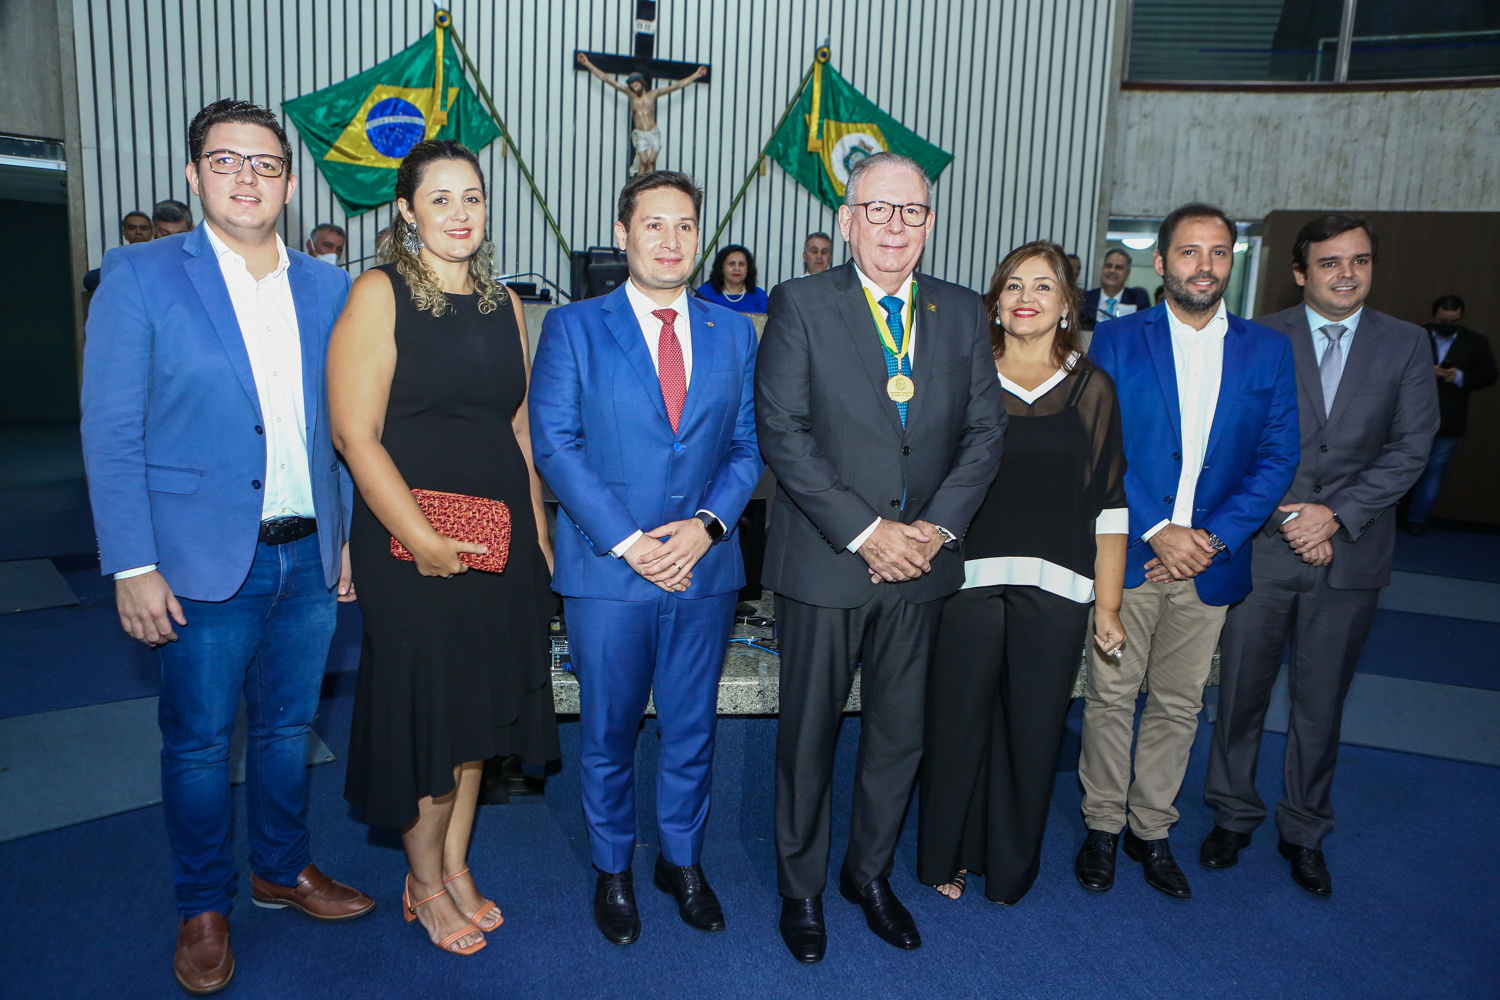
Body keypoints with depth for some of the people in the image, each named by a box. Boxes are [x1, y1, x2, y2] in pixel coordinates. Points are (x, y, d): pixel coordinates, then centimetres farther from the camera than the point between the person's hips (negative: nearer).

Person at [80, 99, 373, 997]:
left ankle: (284, 870, 37)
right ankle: (204, 907, 30)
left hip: (310, 555, 4)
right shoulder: (141, 276, -4)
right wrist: (132, 566, -11)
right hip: (203, 561, -3)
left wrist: (350, 536, 7)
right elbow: (111, 434, -6)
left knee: (289, 727, 17)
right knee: (199, 741, 9)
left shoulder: (328, 287, 7)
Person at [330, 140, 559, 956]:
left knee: (477, 706, 14)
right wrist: (423, 539, -19)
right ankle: (423, 882, 28)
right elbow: (355, 435, -14)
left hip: (499, 539, 6)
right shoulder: (379, 294, -8)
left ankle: (455, 866, 33)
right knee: (423, 709, 6)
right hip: (410, 546, -5)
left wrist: (537, 529, 7)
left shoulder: (503, 304, 10)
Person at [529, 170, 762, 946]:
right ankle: (612, 870, 33)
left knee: (691, 729, 14)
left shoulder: (733, 334, 8)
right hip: (606, 570, -2)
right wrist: (626, 540, -14)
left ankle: (682, 860, 36)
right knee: (608, 733, 11)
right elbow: (554, 444, -7)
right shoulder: (573, 328, 0)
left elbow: (746, 446, 6)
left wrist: (707, 523, -11)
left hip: (704, 567, 3)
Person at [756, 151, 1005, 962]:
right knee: (809, 734, 11)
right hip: (824, 562, -3)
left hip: (921, 563, 4)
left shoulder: (962, 313, 7)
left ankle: (870, 873, 39)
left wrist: (938, 526, -9)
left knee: (901, 734, 16)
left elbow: (985, 431, 5)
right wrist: (863, 532, -17)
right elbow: (782, 433, -12)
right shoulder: (800, 305, -5)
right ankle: (800, 888, 33)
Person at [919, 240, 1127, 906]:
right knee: (958, 722, 6)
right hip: (968, 581, 0)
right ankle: (948, 857, 28)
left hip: (1055, 590, 1)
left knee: (1033, 730, 8)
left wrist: (1108, 605, 1)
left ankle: (1011, 868, 30)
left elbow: (1109, 506, 5)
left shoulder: (1091, 390, 7)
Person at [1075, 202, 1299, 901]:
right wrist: (1155, 532, -14)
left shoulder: (1268, 351, 6)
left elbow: (1277, 458, 3)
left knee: (1178, 706, 13)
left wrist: (1214, 538, -10)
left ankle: (1151, 829, 30)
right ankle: (1102, 825, 25)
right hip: (1127, 552, -2)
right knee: (1110, 697, 7)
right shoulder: (1118, 340, -1)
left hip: (1210, 558, 2)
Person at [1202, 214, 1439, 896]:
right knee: (1240, 692, 8)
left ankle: (1304, 833, 28)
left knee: (1320, 705, 11)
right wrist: (1289, 517, -11)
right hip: (1263, 547, -1)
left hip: (1351, 554, 1)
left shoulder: (1406, 345, 6)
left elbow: (1411, 448, -1)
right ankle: (1233, 816, 27)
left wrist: (1335, 514, -12)